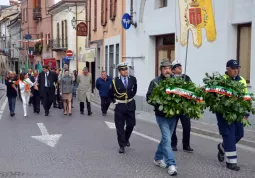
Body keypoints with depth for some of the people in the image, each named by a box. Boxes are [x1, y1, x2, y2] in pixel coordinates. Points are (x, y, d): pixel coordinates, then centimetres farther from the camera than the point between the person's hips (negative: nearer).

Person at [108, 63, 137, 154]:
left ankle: (126, 139, 36)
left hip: (130, 105, 3)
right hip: (120, 106, -2)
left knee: (131, 124, 8)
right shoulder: (115, 81, -10)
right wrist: (115, 101, 3)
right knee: (120, 127, 1)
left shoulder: (133, 79, -2)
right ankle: (122, 145, 10)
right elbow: (110, 94, 5)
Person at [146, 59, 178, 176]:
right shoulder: (155, 82, -4)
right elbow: (149, 97, -4)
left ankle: (158, 158, 33)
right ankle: (171, 164, -6)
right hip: (162, 115, -4)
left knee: (166, 138, 15)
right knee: (167, 139, -9)